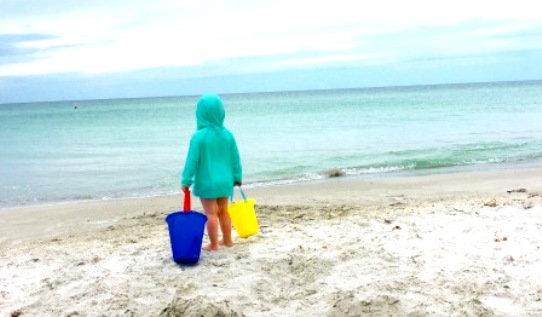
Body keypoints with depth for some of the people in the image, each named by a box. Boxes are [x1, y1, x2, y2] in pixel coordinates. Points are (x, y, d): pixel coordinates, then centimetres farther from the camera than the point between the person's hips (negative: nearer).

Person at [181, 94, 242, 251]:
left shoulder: (198, 136, -17)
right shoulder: (227, 134, -3)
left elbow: (192, 160, -14)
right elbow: (235, 159, 4)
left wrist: (186, 181, -5)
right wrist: (237, 177, 17)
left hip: (206, 182, -5)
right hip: (224, 181, 5)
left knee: (211, 213, 5)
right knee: (223, 211, 19)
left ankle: (214, 244, 12)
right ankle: (227, 239, 30)